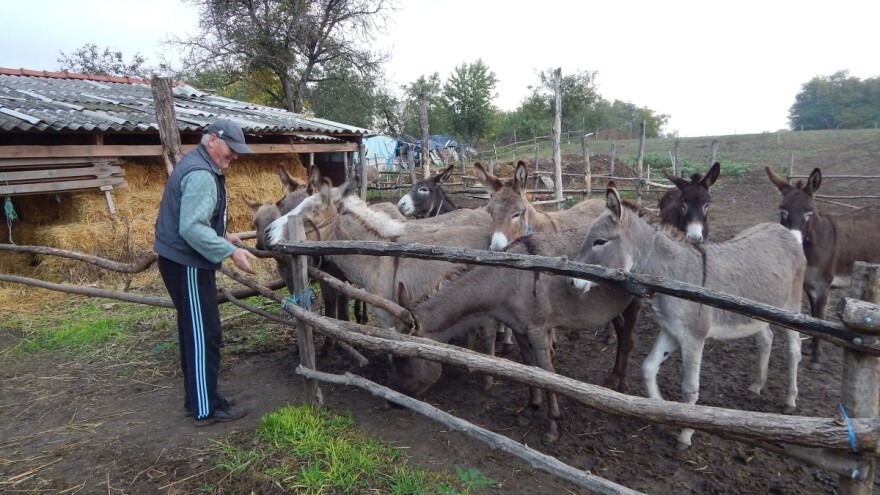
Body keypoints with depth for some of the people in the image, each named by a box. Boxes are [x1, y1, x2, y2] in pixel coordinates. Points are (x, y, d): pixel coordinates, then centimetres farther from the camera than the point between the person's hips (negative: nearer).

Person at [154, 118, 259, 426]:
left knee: (194, 333, 17)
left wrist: (222, 235, 16)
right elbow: (192, 228, -28)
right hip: (187, 265, -11)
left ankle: (195, 397, 29)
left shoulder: (196, 165, 15)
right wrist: (231, 252, -28)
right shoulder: (201, 174, -20)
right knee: (204, 335, -4)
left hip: (180, 261, 11)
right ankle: (206, 409, 6)